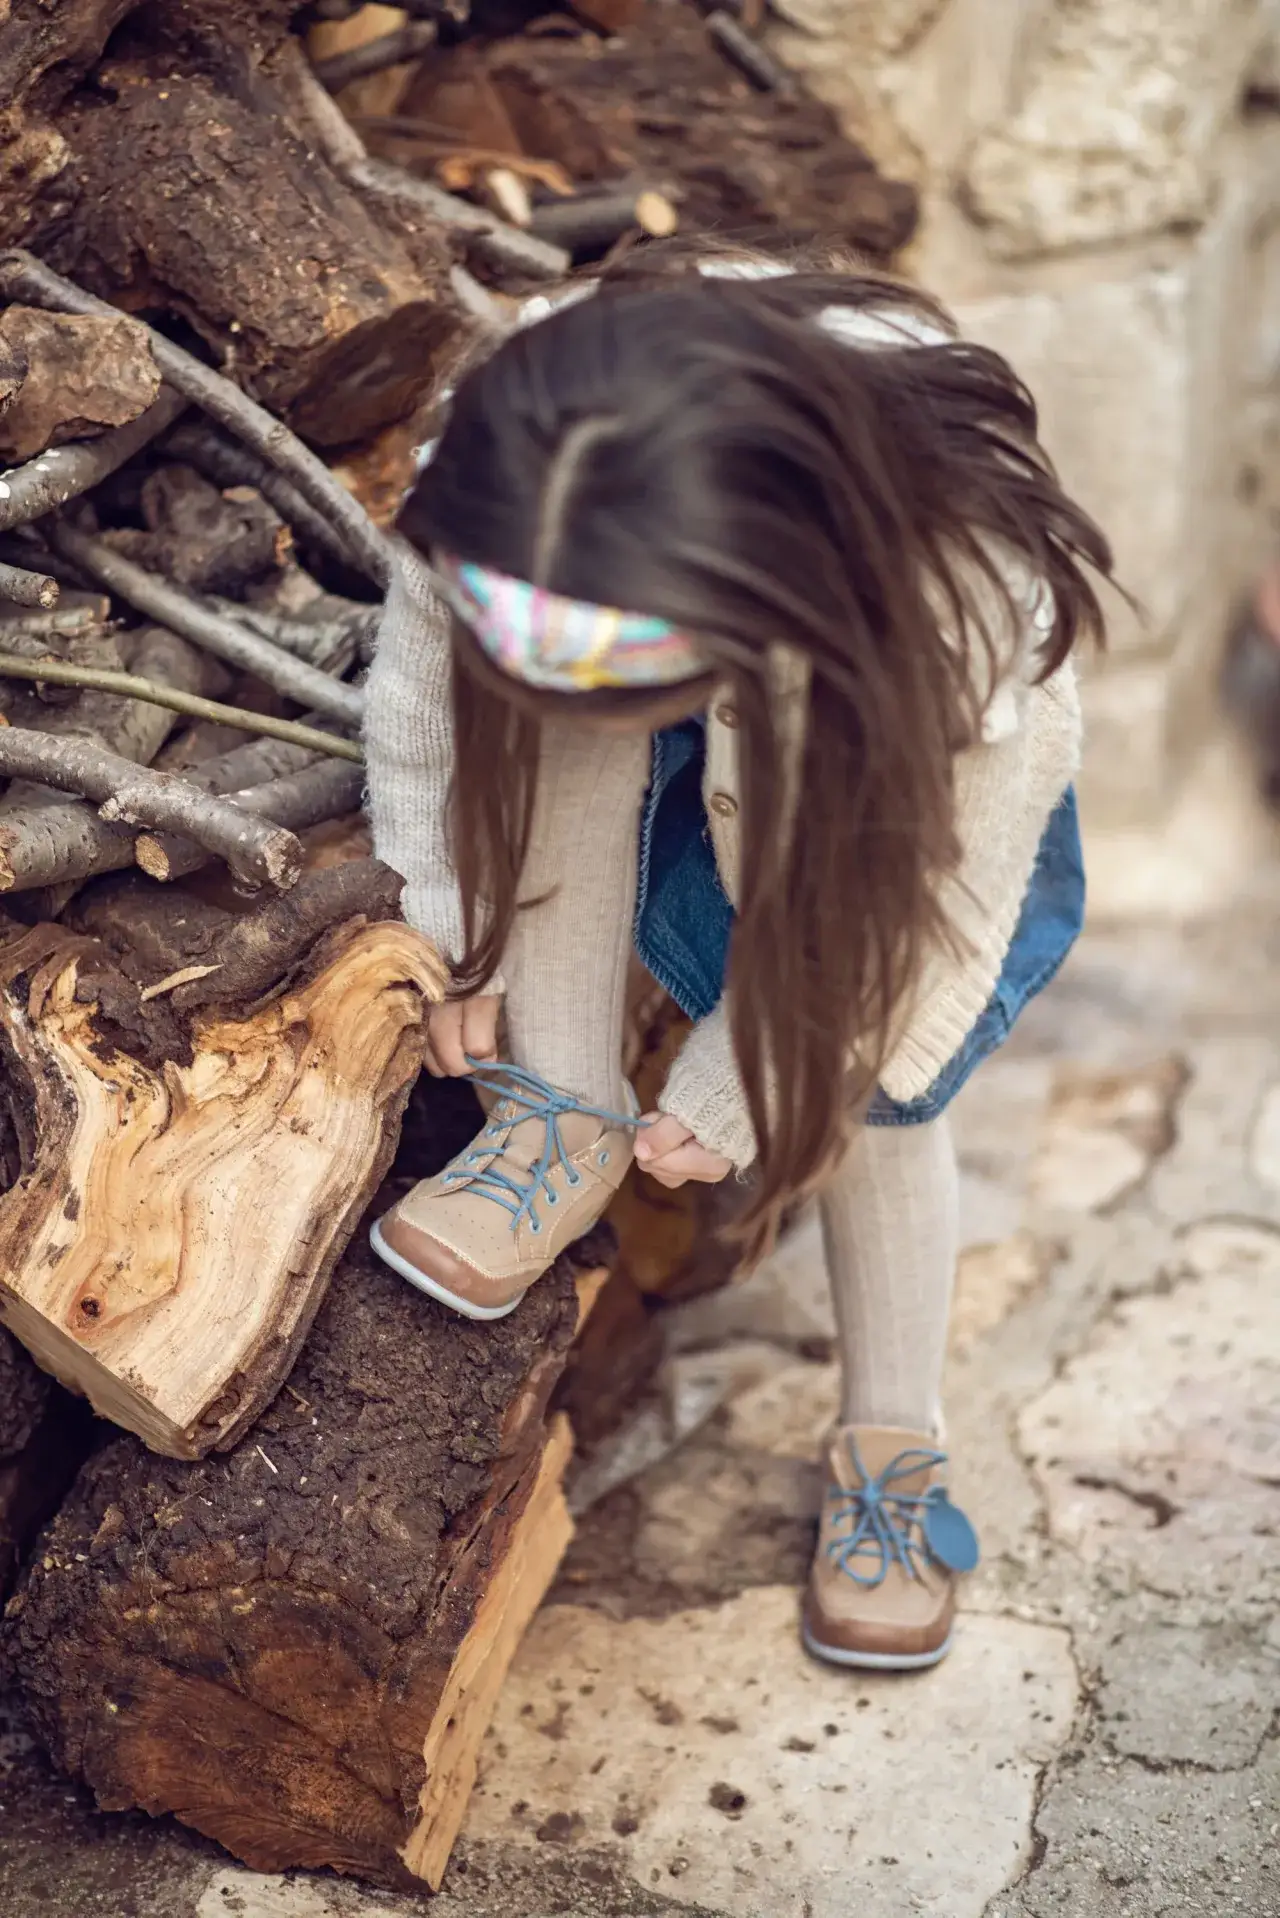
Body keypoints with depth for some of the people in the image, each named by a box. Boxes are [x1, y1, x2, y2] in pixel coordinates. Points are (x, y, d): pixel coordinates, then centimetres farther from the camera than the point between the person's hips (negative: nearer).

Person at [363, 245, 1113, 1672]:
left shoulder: (974, 604, -45)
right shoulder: (496, 477, -39)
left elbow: (937, 906, -29)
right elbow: (426, 692, -16)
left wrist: (739, 1097, -21)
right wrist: (458, 925, -10)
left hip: (895, 759, -2)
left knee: (868, 1082, -11)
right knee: (567, 709, -32)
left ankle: (892, 1448, 14)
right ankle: (568, 1121, -15)